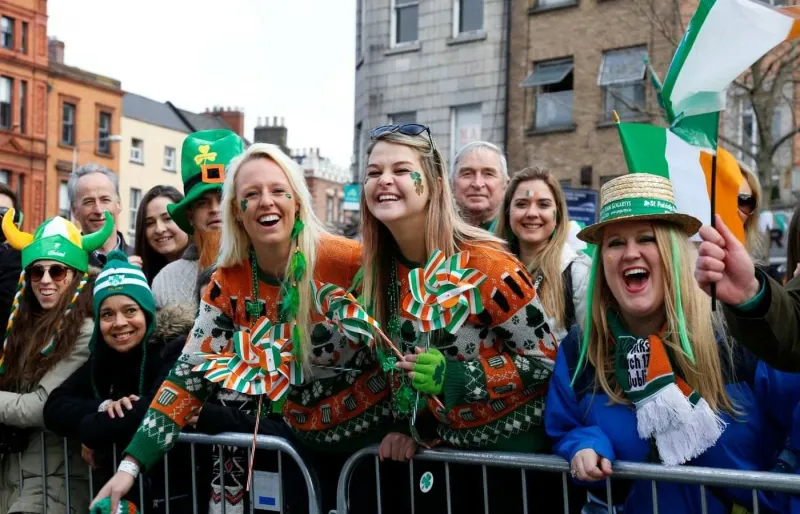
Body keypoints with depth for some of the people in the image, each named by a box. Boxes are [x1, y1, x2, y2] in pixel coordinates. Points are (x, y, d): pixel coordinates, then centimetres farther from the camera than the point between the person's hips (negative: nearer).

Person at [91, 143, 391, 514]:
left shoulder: (348, 262, -20)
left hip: (378, 430, -3)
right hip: (307, 441, 3)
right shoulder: (229, 284, -8)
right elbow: (189, 375, -8)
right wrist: (131, 463, -14)